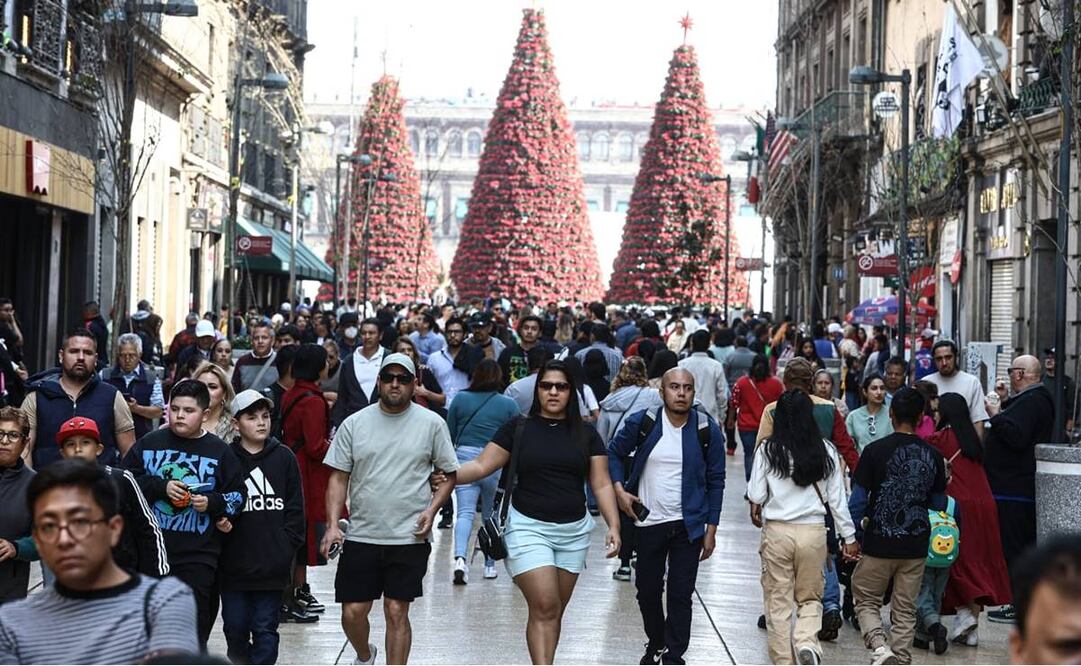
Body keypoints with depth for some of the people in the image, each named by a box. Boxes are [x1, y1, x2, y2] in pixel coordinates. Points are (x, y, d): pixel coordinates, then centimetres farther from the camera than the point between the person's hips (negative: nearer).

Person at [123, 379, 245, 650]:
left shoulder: (219, 451, 3)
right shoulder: (148, 444, 6)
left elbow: (238, 495, 8)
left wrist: (212, 503, -11)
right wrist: (161, 487, -9)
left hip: (198, 555, -2)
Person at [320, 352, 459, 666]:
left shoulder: (432, 423, 1)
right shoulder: (354, 424, 3)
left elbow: (449, 474, 7)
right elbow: (338, 478, 4)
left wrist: (432, 509, -8)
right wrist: (333, 525, -7)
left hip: (409, 537, -1)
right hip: (361, 535, 2)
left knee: (397, 613, 0)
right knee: (353, 612, 4)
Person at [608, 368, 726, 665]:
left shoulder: (707, 430, -6)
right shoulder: (642, 422, -7)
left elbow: (716, 481, 0)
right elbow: (615, 453, 8)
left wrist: (711, 529, -2)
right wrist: (619, 489, -7)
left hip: (688, 526, -1)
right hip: (648, 522, 1)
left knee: (680, 594, -2)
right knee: (647, 590, 14)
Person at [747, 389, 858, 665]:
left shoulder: (767, 450, -7)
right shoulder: (825, 451, -2)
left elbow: (755, 496, -4)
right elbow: (837, 498, 1)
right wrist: (849, 537, 10)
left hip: (777, 531, -1)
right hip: (814, 531, 1)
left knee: (778, 601, 10)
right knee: (810, 597, 16)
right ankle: (807, 641, -10)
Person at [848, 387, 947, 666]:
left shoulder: (875, 451, -10)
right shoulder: (933, 456, -1)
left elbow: (858, 501, -9)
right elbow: (938, 504, 8)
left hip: (879, 543, -3)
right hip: (916, 546, 3)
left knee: (866, 601, 11)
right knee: (905, 609, 12)